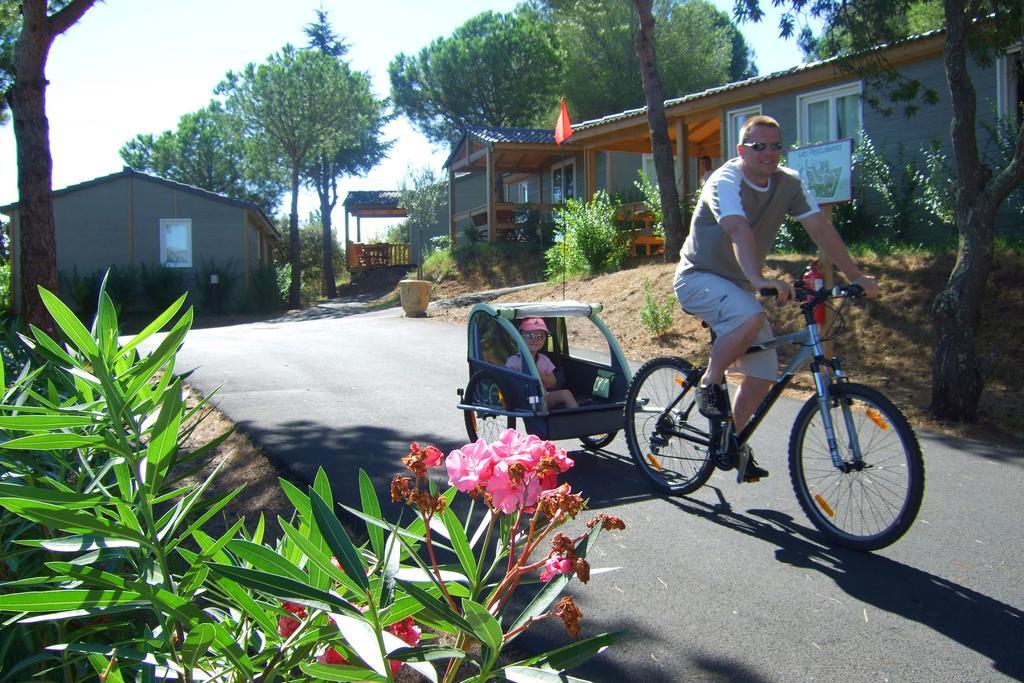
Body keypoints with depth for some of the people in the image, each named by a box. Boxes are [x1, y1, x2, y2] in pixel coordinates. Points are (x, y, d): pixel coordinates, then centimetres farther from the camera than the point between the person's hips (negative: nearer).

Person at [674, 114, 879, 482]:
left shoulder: (789, 183, -2)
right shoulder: (725, 182, -21)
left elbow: (821, 229, -6)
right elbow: (739, 232, -39)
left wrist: (856, 276, -13)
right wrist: (760, 279, -54)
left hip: (739, 285, 7)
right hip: (699, 278, -7)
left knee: (762, 375, 2)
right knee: (751, 317, -37)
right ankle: (709, 384, -15)